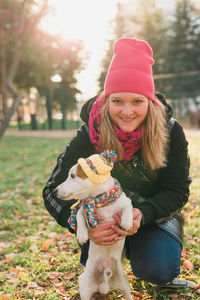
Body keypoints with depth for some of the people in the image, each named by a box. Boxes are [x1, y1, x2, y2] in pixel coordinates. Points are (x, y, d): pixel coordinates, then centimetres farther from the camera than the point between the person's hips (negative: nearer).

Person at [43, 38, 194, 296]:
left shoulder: (170, 132, -22)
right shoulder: (90, 136, -24)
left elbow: (177, 191, -16)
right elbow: (54, 191, -22)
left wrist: (143, 214, -37)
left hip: (156, 213, 0)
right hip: (107, 214, 0)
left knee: (156, 270, -22)